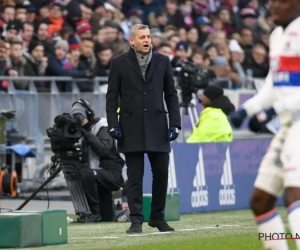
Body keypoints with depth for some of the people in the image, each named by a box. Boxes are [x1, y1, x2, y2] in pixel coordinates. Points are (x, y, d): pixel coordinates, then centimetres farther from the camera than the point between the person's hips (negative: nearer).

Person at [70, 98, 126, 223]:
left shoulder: (103, 128, -8)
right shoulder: (88, 132, 16)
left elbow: (103, 150, -26)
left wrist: (87, 134, -27)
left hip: (114, 174, -10)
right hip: (100, 173, 10)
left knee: (85, 174, -32)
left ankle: (94, 213, -24)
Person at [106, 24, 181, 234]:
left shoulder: (163, 61, 8)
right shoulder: (120, 63, 2)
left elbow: (171, 94, 9)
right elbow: (112, 97, 2)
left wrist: (175, 123, 1)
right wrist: (113, 125, -6)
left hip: (158, 127, 2)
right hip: (131, 128, -2)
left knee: (161, 173, 4)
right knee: (135, 177, 0)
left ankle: (158, 217, 17)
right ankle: (136, 220, 3)